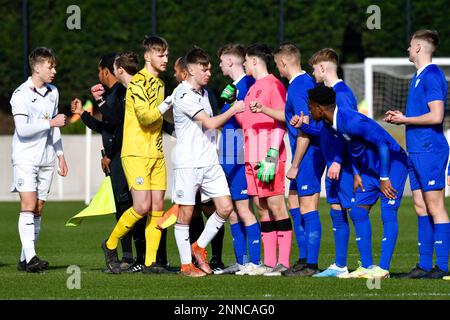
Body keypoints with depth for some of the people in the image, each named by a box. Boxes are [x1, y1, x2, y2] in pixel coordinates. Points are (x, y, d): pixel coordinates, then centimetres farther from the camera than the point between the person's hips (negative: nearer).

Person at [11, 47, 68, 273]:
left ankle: (25, 260, 6)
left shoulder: (52, 92, 12)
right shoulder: (21, 95, -11)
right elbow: (22, 129, -19)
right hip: (25, 158, -7)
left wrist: (60, 154, 21)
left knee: (39, 209, 4)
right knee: (28, 204, -16)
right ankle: (30, 257, -22)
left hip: (46, 159, 7)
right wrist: (50, 123, -17)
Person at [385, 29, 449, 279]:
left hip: (430, 150, -10)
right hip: (416, 151, 10)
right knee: (421, 208, 10)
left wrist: (405, 119, -10)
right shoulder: (419, 76, 17)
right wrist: (401, 118, 12)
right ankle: (424, 265, 13)